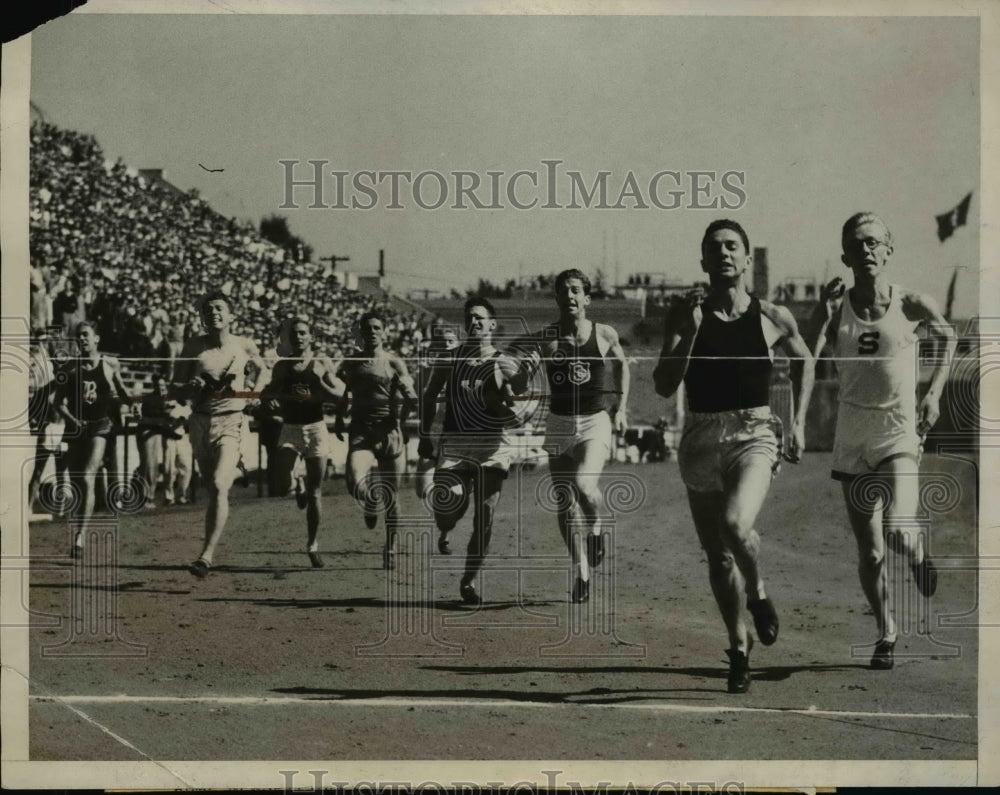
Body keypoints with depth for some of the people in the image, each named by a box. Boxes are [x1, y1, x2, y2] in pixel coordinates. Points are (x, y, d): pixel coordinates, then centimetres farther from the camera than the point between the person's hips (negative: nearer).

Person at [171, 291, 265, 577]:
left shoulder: (245, 346, 1)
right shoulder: (194, 346, 2)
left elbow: (259, 367, 24)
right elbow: (176, 388, 4)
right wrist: (191, 388, -17)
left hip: (230, 422, -3)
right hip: (200, 422, 3)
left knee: (219, 486, -19)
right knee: (211, 490, 13)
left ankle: (207, 554, -21)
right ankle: (209, 550, 32)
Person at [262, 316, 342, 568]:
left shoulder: (322, 364, 2)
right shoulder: (282, 366, 6)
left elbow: (339, 396, -2)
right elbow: (266, 396, 12)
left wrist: (319, 380, -17)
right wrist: (271, 401, -11)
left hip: (316, 428, -1)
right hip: (290, 428, 1)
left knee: (314, 492, 3)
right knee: (281, 487, -16)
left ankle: (312, 545, 17)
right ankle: (299, 486, 22)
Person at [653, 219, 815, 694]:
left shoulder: (773, 317, 1)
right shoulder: (686, 315, 0)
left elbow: (803, 362, 20)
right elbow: (664, 387, -8)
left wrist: (798, 422, 14)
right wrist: (691, 328, -16)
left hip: (754, 436, -2)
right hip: (701, 439, 2)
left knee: (735, 523, -28)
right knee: (718, 556, 9)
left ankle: (758, 594, 3)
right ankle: (739, 648, 27)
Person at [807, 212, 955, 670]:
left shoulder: (912, 305, -5)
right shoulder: (835, 308, -2)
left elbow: (948, 337, 15)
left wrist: (934, 392, 6)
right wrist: (824, 316, -20)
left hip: (900, 432, -2)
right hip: (852, 438, 2)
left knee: (897, 530, -21)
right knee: (869, 551, 7)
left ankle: (917, 550, 16)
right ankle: (886, 636, 24)